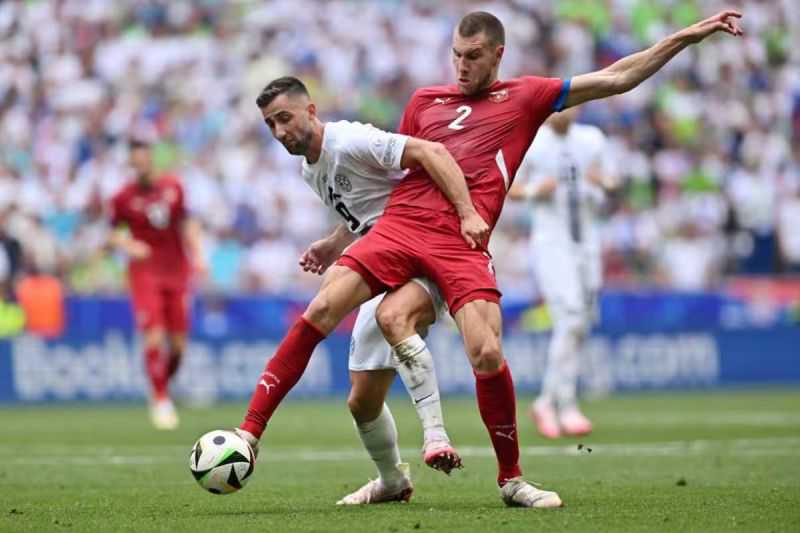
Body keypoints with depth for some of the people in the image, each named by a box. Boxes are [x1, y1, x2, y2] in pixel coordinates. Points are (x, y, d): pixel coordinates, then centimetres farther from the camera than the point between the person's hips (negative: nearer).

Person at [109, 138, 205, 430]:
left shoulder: (173, 187, 4)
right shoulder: (123, 198, -4)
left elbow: (186, 223, 12)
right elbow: (115, 233, 4)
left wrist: (197, 255, 3)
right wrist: (127, 245, -17)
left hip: (177, 271, 4)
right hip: (145, 272, -3)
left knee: (178, 342, 3)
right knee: (154, 337, -16)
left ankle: (162, 388, 27)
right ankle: (161, 401, -8)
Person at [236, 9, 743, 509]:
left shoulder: (524, 98, 14)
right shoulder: (424, 101, 21)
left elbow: (616, 79, 14)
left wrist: (687, 36, 9)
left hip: (463, 244, -2)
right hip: (399, 226, 2)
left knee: (488, 356, -17)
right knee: (320, 311, -16)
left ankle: (511, 479, 4)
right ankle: (249, 432, -13)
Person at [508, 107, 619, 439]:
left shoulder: (592, 139, 7)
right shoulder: (528, 143, -4)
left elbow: (612, 184, 14)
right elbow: (509, 190, 2)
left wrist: (603, 182, -9)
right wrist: (534, 191, -18)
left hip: (587, 243, 5)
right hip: (550, 242, -5)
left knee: (580, 327, 7)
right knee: (570, 318, -19)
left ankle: (547, 402, 21)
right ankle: (566, 406, -17)